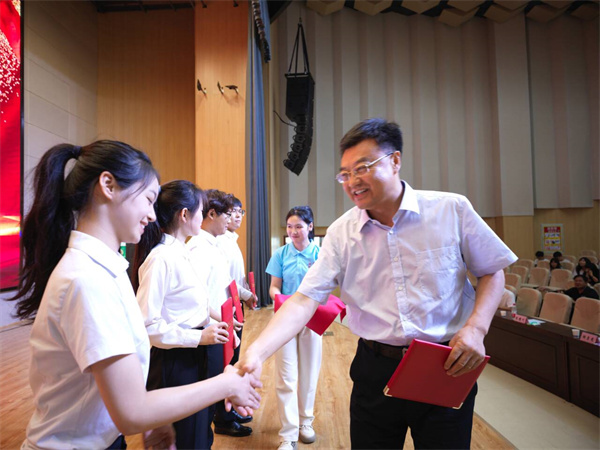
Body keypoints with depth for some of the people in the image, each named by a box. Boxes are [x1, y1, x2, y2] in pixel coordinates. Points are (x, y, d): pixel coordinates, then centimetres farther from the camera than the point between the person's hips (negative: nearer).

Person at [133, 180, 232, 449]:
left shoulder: (181, 253, 6)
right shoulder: (161, 258, -21)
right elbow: (146, 324, -24)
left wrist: (211, 324, 1)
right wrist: (199, 337, -22)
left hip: (193, 359, 9)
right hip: (172, 364, -9)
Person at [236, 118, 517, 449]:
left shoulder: (452, 210, -8)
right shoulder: (341, 233, -6)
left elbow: (492, 272, 4)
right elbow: (304, 300, -12)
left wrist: (476, 328, -12)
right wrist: (257, 353, -24)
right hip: (375, 371, 2)